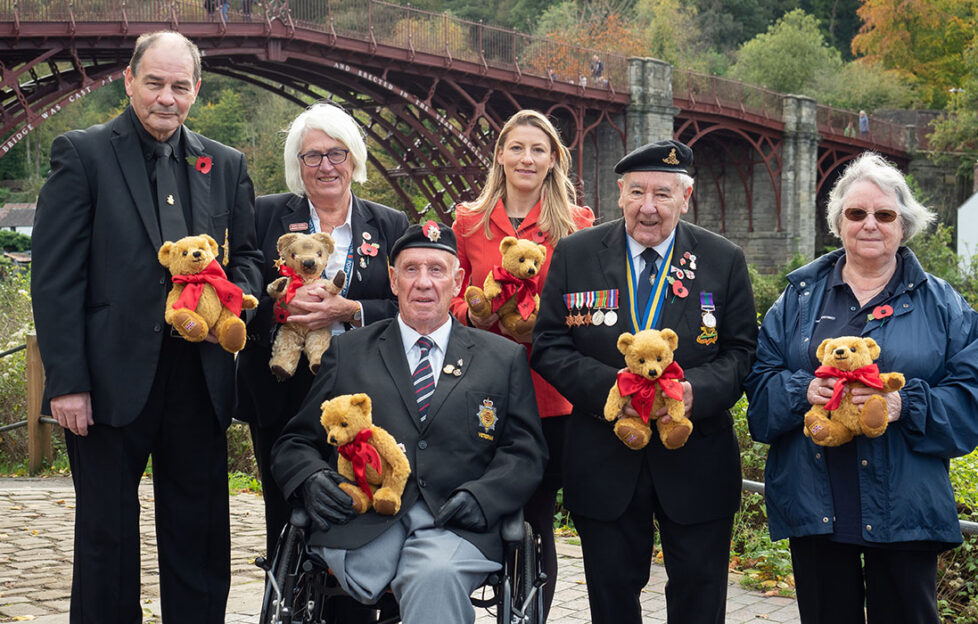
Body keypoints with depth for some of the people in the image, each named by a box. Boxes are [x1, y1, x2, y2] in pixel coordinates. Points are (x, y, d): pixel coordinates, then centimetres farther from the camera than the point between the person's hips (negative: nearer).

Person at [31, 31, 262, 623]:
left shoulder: (226, 165, 12)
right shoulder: (82, 153, -1)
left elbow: (248, 255, 19)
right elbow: (55, 278, -6)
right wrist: (66, 380, -13)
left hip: (199, 376, 4)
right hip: (112, 377, -4)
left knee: (201, 538, 10)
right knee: (107, 536, 7)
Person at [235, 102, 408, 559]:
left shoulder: (390, 226, 10)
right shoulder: (265, 216, 8)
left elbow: (408, 309, 2)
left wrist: (349, 311, -14)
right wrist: (281, 305, -16)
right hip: (282, 397, 0)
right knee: (286, 518, 3)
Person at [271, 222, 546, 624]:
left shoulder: (504, 359, 18)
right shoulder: (347, 353, 20)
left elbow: (525, 453, 11)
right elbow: (295, 444, 18)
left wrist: (481, 496, -9)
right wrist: (312, 480, -6)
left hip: (452, 525, 0)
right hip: (362, 523, 0)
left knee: (436, 575, -35)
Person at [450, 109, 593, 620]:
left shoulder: (575, 224, 5)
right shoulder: (469, 222, 10)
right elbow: (451, 297, 15)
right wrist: (471, 315, -6)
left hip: (549, 396, -2)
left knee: (536, 525, 2)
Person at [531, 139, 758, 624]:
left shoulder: (724, 260, 1)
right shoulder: (575, 254, 0)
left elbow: (743, 351, 0)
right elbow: (548, 346, -2)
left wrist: (697, 390, -21)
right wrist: (607, 385, -19)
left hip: (697, 462, 0)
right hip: (604, 463, 0)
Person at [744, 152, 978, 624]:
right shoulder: (799, 297, 11)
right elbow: (760, 380, 6)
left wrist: (906, 404, -18)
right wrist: (803, 390, -15)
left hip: (903, 509, -1)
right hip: (814, 505, 1)